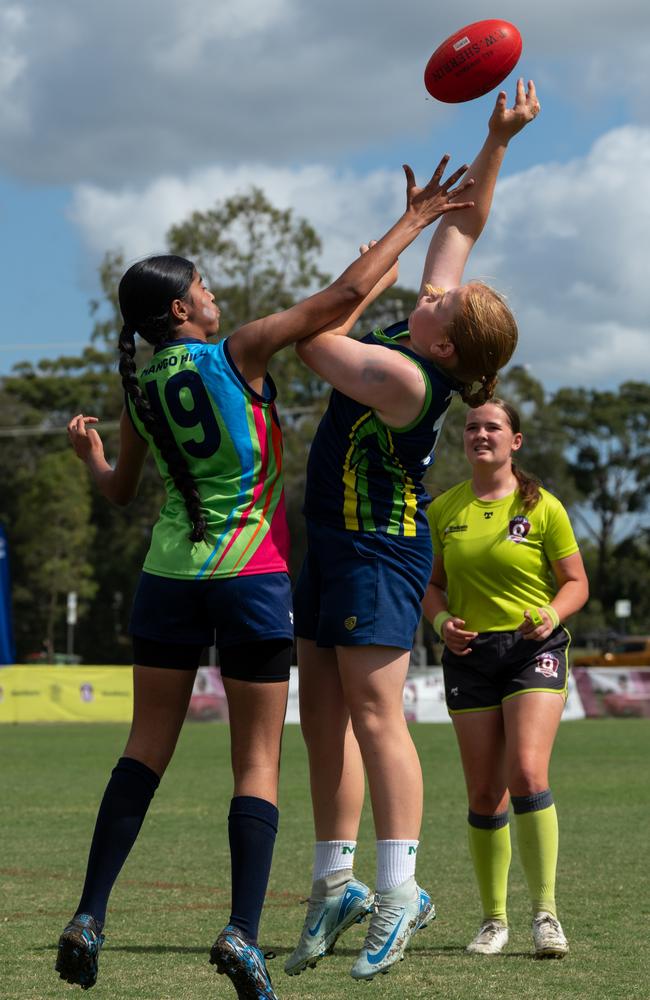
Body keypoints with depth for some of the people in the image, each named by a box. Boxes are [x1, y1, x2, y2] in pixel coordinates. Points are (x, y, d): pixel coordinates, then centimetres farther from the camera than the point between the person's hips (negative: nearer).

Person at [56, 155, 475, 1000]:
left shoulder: (139, 386, 5)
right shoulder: (235, 355, -8)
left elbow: (120, 491, 18)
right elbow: (344, 295, -12)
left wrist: (88, 450, 40)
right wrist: (413, 222, -3)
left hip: (171, 573, 4)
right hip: (253, 576, -4)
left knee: (146, 749, 11)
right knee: (258, 763, 0)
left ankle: (89, 916, 4)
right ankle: (243, 931, -11)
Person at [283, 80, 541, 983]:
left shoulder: (406, 378, -24)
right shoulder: (430, 326, 0)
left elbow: (314, 342, -17)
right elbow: (463, 224, 9)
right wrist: (498, 140, 4)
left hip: (377, 551, -10)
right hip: (336, 544, 10)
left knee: (373, 712, -11)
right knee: (324, 716, 9)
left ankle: (399, 888, -10)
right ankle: (336, 882, 14)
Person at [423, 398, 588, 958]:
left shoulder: (542, 507, -1)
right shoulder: (444, 509, 8)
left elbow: (576, 582, 3)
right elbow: (432, 585, 15)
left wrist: (550, 615, -17)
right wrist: (442, 621, -6)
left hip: (534, 650, -3)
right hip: (470, 655, 3)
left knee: (528, 774, -20)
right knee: (484, 792, 3)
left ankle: (545, 913, -12)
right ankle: (494, 919, 15)